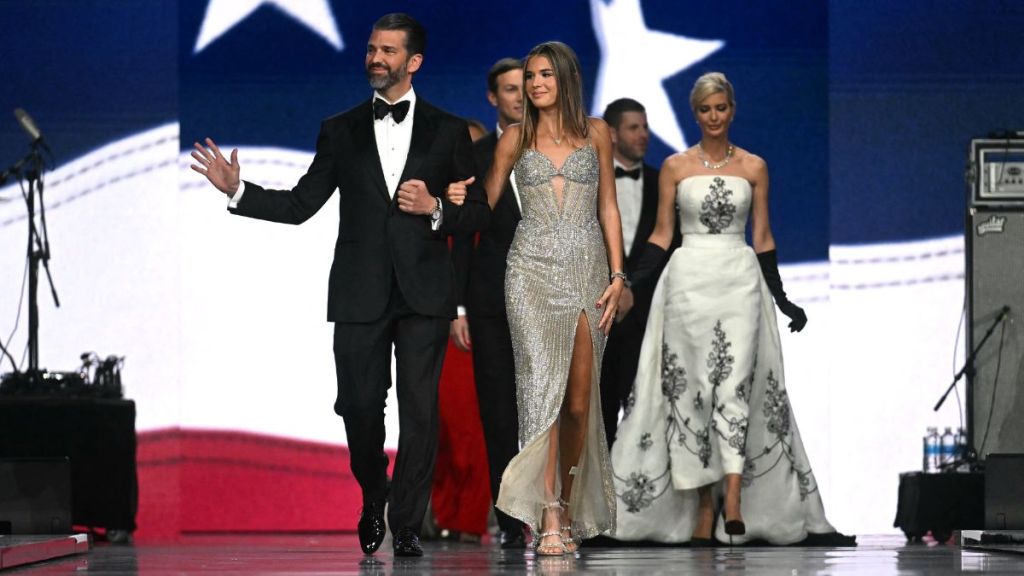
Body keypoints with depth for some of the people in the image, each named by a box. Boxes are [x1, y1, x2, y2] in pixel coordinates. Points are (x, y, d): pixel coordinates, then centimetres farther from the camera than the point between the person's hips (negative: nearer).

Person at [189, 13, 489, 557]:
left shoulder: (448, 131, 7)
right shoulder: (340, 131, 11)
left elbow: (478, 212, 8)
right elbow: (300, 205, 8)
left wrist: (435, 208, -11)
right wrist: (237, 190, -4)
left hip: (423, 293, -1)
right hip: (360, 293, 1)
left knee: (419, 409, -4)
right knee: (360, 406, 2)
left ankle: (406, 524, 4)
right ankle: (372, 503, 27)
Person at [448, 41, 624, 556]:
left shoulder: (595, 133, 9)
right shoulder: (516, 138, 8)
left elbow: (607, 207, 9)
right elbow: (487, 202, 13)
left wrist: (617, 275, 2)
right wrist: (457, 198, -9)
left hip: (587, 269, 1)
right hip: (533, 268, -1)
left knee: (579, 398, 0)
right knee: (544, 383, -15)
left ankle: (569, 508, 14)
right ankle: (550, 519, -19)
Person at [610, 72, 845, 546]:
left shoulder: (753, 166, 7)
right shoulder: (675, 166, 6)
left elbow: (762, 237, 11)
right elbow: (661, 234, 7)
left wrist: (781, 297, 7)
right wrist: (631, 283, -5)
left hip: (740, 279, 0)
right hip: (689, 279, 0)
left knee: (734, 386, -13)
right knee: (692, 389, -1)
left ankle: (735, 503, -22)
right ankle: (702, 508, 3)